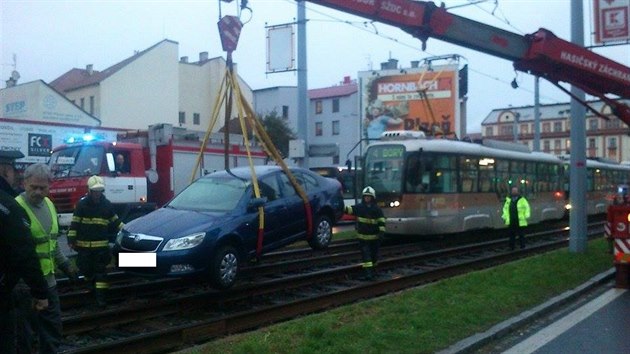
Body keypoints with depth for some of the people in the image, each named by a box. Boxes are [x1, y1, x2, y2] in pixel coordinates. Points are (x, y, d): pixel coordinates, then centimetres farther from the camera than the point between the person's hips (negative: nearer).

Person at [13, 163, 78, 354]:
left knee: (52, 330, 18)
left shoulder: (48, 204, 10)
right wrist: (17, 285, -25)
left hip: (48, 281, 8)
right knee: (25, 333, 4)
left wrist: (65, 265, 19)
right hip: (26, 285, -8)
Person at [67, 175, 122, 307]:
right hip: (84, 244, -1)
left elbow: (115, 220, 15)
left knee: (101, 270, 0)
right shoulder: (82, 204, -5)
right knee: (85, 268, 6)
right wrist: (71, 239, -7)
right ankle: (93, 283, 36)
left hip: (102, 244, 1)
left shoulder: (107, 204, 3)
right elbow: (74, 223, -3)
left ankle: (101, 296, 3)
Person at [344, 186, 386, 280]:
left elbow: (381, 221, -4)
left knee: (374, 254, 11)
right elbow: (349, 209, -8)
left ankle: (372, 269, 32)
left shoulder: (377, 209, -3)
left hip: (374, 236, 0)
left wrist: (381, 231, -13)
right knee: (366, 254, -7)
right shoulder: (359, 207, 0)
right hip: (363, 236, 0)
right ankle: (368, 272, -10)